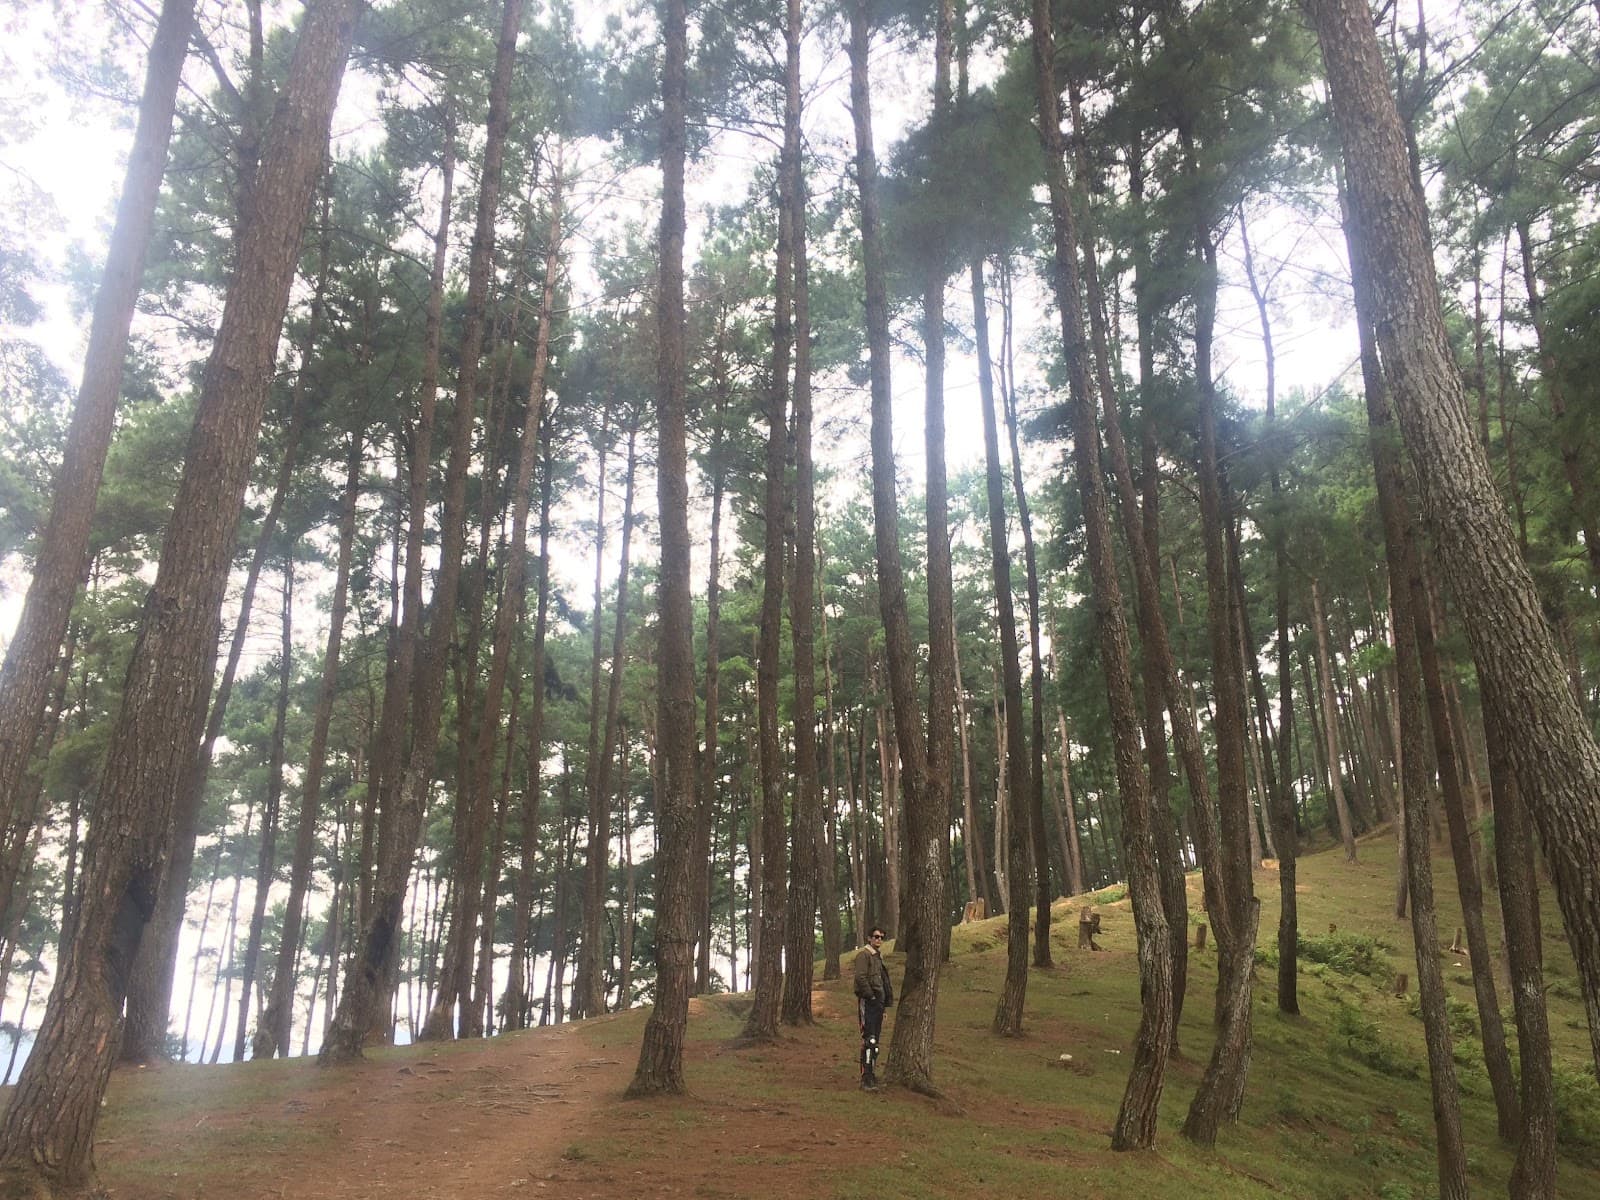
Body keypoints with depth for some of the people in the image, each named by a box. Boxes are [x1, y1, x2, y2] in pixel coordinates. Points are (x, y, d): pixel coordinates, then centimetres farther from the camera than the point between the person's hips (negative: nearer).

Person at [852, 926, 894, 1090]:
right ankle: (866, 1080, -16)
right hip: (867, 1002, -10)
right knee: (869, 1040, -14)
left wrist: (887, 1000, 17)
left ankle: (872, 1075, 20)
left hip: (878, 1002, 10)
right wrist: (871, 995, -17)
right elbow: (861, 978, -18)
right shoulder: (863, 954, -8)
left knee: (874, 1040, 13)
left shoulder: (879, 956, 21)